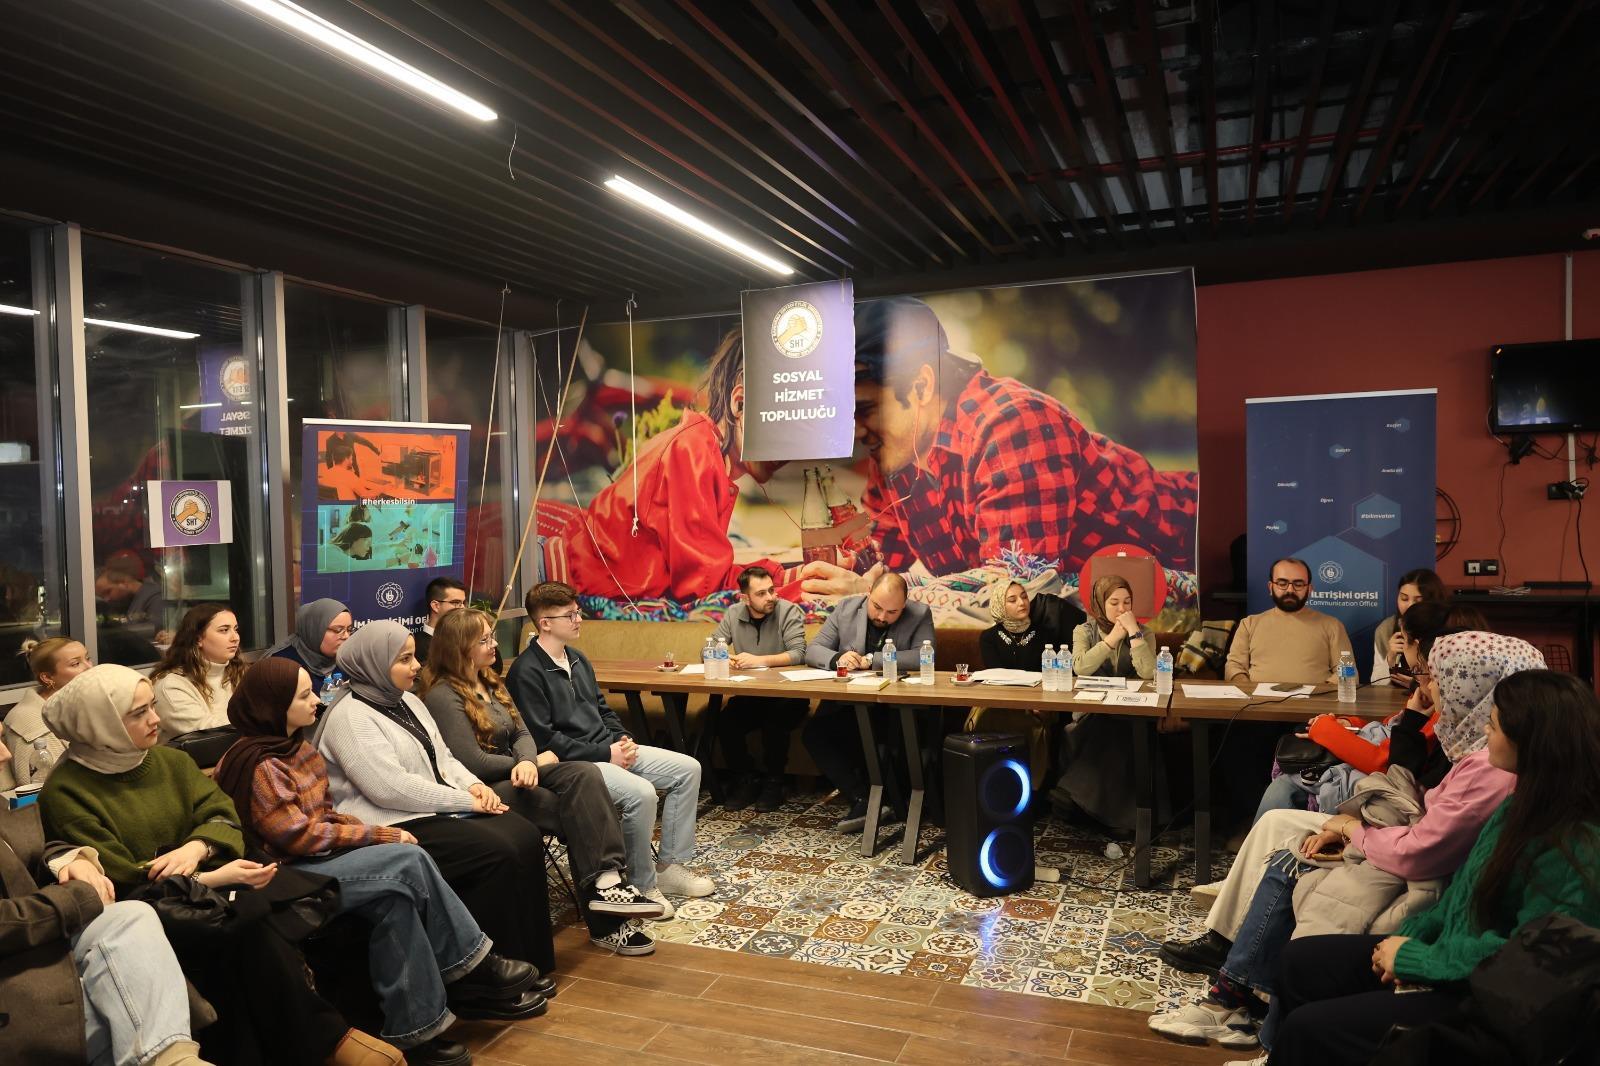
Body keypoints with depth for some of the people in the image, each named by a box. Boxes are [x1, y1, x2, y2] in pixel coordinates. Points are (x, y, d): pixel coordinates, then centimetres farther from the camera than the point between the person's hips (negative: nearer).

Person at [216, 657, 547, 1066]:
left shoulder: (294, 746, 11)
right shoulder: (261, 766, -17)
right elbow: (302, 837, -19)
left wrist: (373, 831, -2)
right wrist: (379, 835, -13)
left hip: (315, 862, 9)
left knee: (398, 893, -18)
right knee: (409, 862, -23)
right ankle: (473, 972, -12)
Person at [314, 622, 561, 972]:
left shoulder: (407, 701, 15)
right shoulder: (351, 717, -13)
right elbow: (391, 788, -22)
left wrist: (473, 785, -2)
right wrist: (465, 801, -18)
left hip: (439, 809, 9)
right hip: (395, 824, -9)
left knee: (526, 837, -12)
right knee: (497, 854, -25)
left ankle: (531, 962, -5)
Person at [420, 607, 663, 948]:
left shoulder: (488, 681, 16)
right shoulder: (443, 696, -11)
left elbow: (521, 732, 10)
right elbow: (472, 763, -17)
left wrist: (527, 761, -15)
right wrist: (533, 763, -7)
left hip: (512, 773, 7)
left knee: (585, 773, -22)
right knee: (577, 809, -24)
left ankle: (607, 881, -29)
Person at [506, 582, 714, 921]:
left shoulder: (578, 659, 14)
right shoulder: (526, 672, -13)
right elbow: (545, 740, -18)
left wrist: (622, 740, 2)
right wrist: (605, 753, -17)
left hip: (608, 748, 9)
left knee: (688, 769, -1)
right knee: (641, 793, -32)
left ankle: (669, 865, 6)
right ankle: (642, 885, -11)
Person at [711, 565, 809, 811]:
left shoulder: (789, 611, -10)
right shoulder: (734, 614, 3)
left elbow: (799, 653, -20)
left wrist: (759, 660, -29)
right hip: (749, 695, 4)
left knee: (774, 724, -32)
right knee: (725, 724, -21)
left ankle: (773, 781, -4)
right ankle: (746, 779, 4)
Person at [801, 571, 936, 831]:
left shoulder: (920, 615, -4)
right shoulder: (846, 608, 3)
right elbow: (813, 650, 3)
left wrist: (872, 659, -23)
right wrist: (838, 659, -21)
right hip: (847, 702, 3)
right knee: (813, 733, -22)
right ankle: (862, 799, -18)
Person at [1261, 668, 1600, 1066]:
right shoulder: (1522, 808, 3)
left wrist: (1414, 958, -17)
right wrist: (1410, 937, 2)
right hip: (1445, 953, 9)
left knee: (1308, 1028, -13)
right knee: (1299, 960, 6)